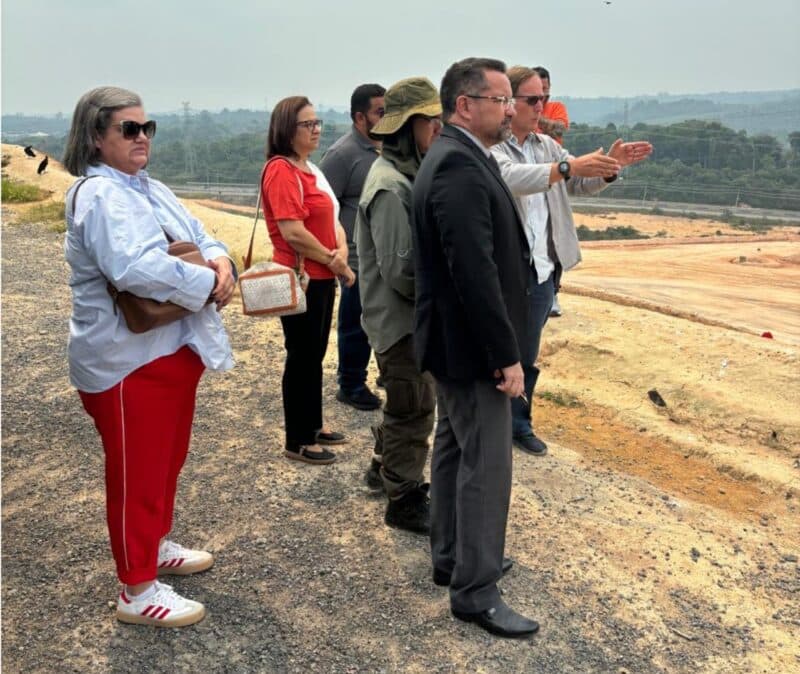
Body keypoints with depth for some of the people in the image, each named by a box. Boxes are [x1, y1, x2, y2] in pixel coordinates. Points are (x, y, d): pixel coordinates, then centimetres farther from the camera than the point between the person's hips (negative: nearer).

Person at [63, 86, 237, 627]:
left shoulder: (151, 189, 12)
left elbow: (197, 236, 12)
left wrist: (221, 261, -12)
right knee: (136, 475, 2)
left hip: (173, 349, 10)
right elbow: (135, 267, -34)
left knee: (168, 460, 23)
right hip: (129, 360, -10)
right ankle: (138, 592, 17)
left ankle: (157, 547, 43)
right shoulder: (100, 195, -19)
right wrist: (208, 284, -23)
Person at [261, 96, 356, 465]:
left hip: (322, 277, 9)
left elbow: (331, 218, 12)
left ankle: (313, 424, 32)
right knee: (302, 357, 0)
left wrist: (341, 252, -9)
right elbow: (293, 233, -24)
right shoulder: (281, 170, -16)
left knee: (315, 354, 18)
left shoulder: (310, 169, 14)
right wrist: (337, 264, -13)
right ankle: (298, 441, 11)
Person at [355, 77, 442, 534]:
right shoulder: (391, 187, -23)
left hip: (411, 316, 10)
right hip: (400, 320, -10)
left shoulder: (406, 175, 9)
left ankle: (388, 469, 42)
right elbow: (401, 269, -25)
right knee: (414, 411, 3)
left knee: (408, 404, 24)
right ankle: (405, 502, 18)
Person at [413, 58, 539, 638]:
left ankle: (451, 558, 33)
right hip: (472, 347, -11)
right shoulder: (460, 166, -22)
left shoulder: (457, 159, 11)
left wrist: (500, 346, 17)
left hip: (456, 341, 11)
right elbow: (475, 271, -27)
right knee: (487, 464, -2)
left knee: (456, 449, 19)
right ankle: (476, 590, 10)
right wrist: (506, 354, -22)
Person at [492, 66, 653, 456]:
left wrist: (608, 166, -10)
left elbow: (583, 184, 11)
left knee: (526, 354, 16)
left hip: (542, 269, 7)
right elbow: (513, 177, -31)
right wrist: (569, 165, -42)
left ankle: (518, 423, 29)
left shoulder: (547, 145, 12)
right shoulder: (490, 147, -12)